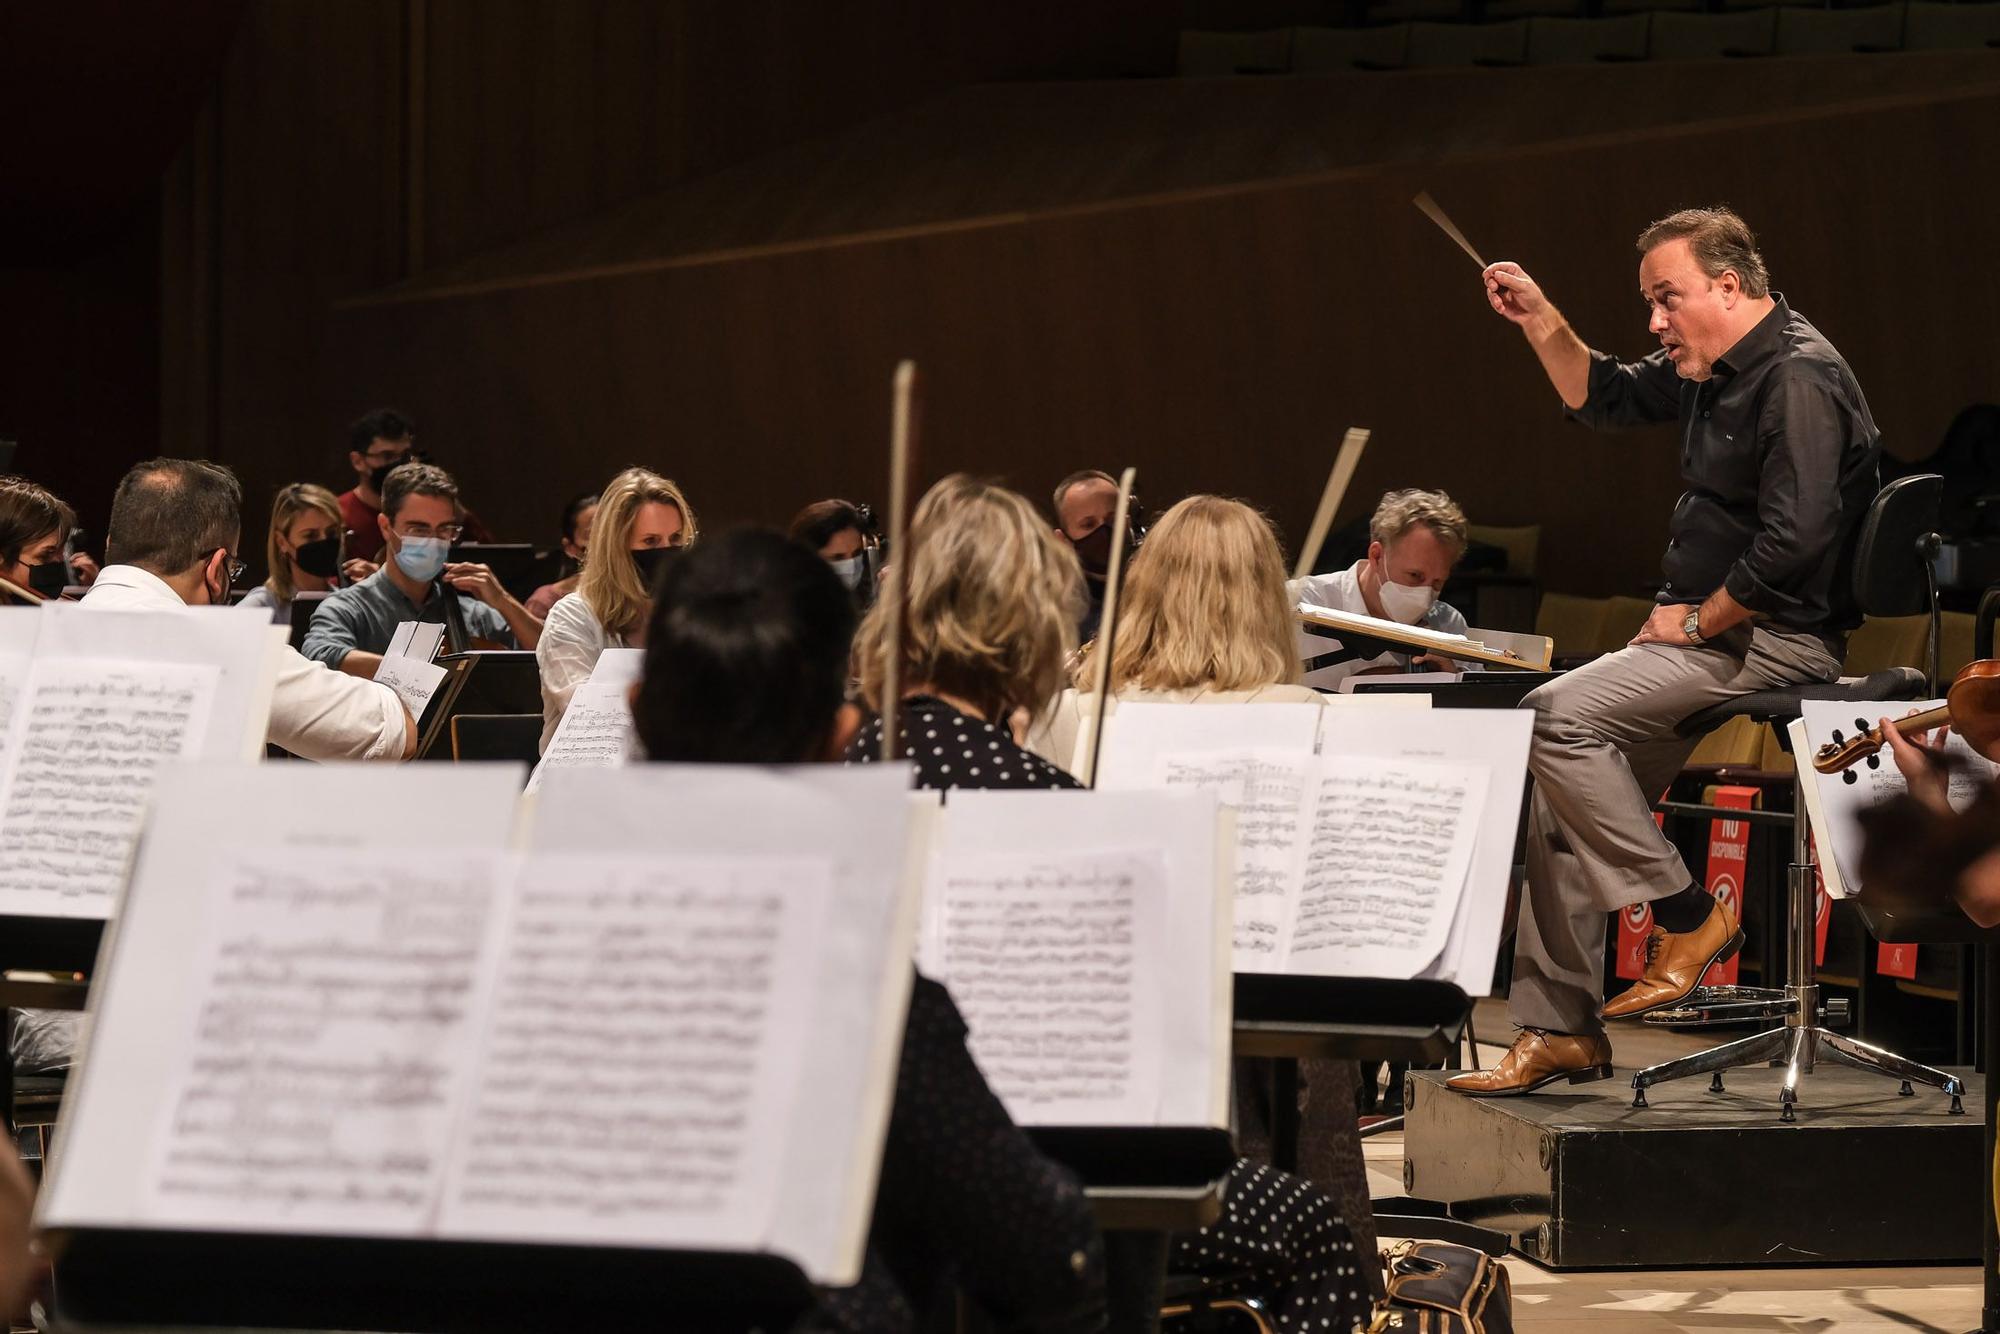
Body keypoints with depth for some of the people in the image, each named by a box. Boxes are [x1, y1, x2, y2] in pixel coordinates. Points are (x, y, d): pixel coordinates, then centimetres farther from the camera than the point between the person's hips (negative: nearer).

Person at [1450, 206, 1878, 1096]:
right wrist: (1540, 321, 15)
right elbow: (1603, 398, 30)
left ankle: (1688, 915, -13)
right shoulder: (1713, 370, 14)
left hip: (1776, 643, -10)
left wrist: (1697, 621, -16)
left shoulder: (1797, 378, -17)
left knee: (1560, 716, -24)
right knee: (1562, 783, 4)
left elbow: (1794, 539, -26)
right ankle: (1559, 1029, 8)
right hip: (1718, 634, 10)